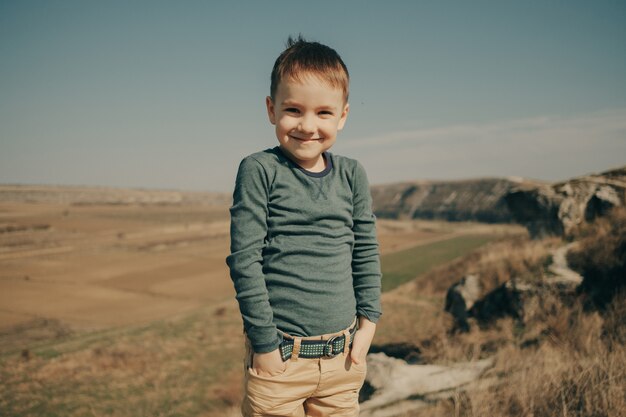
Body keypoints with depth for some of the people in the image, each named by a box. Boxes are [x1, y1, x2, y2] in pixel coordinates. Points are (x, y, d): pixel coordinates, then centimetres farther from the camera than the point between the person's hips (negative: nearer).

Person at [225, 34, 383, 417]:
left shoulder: (352, 175, 3)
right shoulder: (259, 171, -9)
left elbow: (366, 252, 11)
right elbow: (244, 259, -11)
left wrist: (369, 321, 5)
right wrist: (265, 343, -10)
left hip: (342, 355, 4)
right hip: (280, 355, -4)